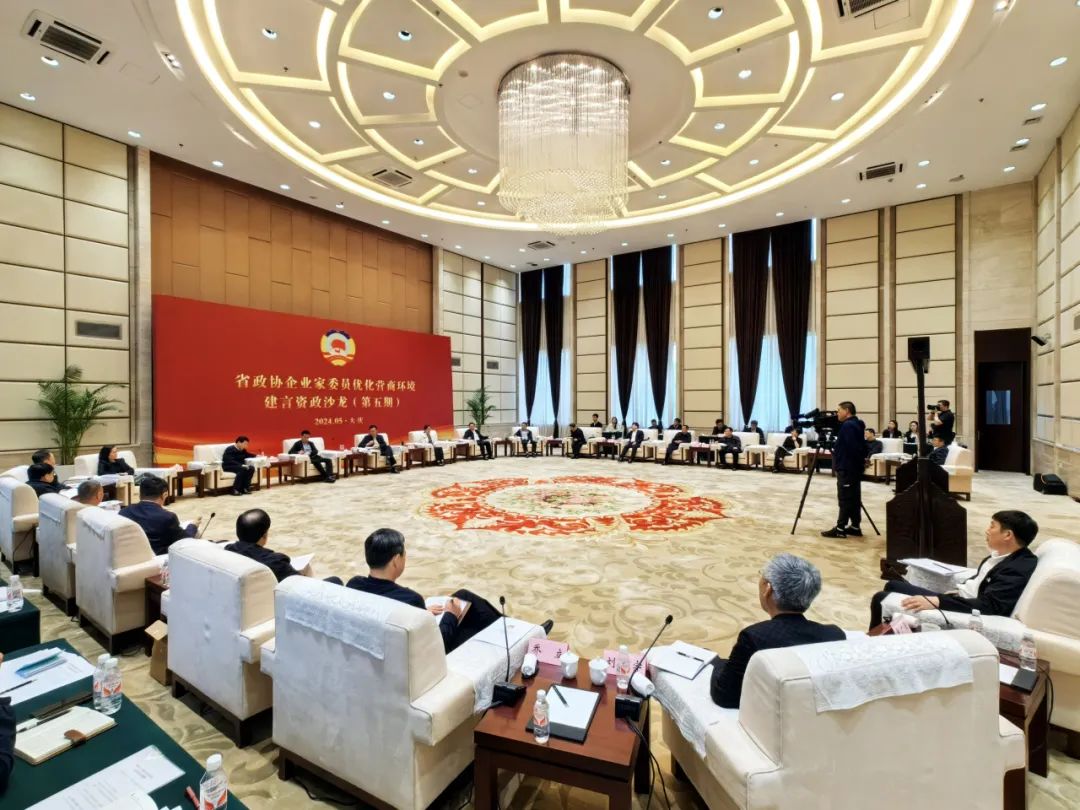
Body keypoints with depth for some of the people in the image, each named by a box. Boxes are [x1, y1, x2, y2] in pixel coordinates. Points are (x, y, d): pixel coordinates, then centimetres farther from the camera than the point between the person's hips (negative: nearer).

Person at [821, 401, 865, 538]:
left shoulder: (847, 426, -17)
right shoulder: (856, 424, 15)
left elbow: (851, 449, -24)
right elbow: (860, 448, 21)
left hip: (846, 468, -10)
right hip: (854, 468, 10)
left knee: (845, 499, -6)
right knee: (854, 498, 12)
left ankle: (840, 528, -3)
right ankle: (855, 526, 17)